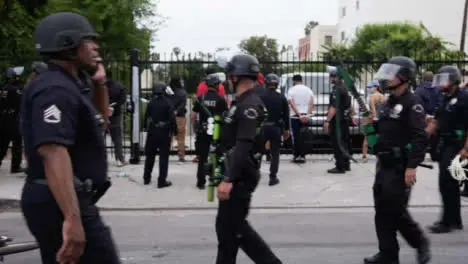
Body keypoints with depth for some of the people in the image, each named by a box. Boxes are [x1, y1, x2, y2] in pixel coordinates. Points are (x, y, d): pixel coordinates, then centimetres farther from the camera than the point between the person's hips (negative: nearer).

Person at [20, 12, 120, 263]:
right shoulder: (56, 90, -17)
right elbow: (53, 153, -29)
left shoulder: (68, 86, 14)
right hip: (61, 203, -11)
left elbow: (100, 120, 32)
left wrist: (100, 85, 13)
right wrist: (72, 218, -37)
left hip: (57, 202, 11)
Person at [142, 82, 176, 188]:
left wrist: (146, 127, 13)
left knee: (150, 155, 16)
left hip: (152, 131, 4)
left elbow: (146, 117, 4)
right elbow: (172, 118, -12)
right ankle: (162, 181, -1)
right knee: (164, 157, 0)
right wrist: (174, 130, -4)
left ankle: (147, 178, 23)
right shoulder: (167, 103, -11)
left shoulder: (151, 103, 1)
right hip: (164, 132, -4)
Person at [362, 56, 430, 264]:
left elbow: (420, 137, -22)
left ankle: (420, 242, 14)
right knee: (383, 211, 10)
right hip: (384, 164, 9)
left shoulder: (412, 103, -14)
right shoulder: (390, 102, 15)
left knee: (396, 211, -6)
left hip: (400, 167, -9)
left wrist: (412, 166, -27)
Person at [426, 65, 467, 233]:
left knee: (446, 183, -9)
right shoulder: (445, 99, 15)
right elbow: (436, 122, 18)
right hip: (445, 145, 9)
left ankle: (447, 222, -3)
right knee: (450, 183, 13)